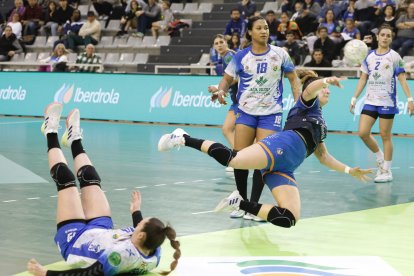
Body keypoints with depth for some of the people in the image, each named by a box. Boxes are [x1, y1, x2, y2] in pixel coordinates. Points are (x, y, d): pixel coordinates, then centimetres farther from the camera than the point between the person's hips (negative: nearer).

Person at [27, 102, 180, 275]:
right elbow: (143, 237, 0)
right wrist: (136, 211, 16)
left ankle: (51, 133, 31)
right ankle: (74, 140, 46)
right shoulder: (154, 256, -25)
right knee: (90, 177, 15)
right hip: (101, 232, 6)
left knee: (65, 177, 4)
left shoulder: (121, 254, -47)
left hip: (74, 238, -5)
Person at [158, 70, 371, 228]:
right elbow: (310, 88, -10)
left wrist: (349, 170, 40)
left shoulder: (319, 122, 38)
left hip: (283, 170, 8)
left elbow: (324, 158, 42)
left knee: (289, 219, -10)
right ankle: (184, 138, -13)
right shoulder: (309, 104, 16)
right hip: (281, 146, -8)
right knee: (232, 159, -31)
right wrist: (326, 80, -29)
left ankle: (241, 204, -2)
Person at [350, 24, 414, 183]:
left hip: (387, 103, -4)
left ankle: (387, 171, 9)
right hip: (370, 101, 4)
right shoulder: (369, 56, 9)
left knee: (385, 136, -1)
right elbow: (363, 79, 14)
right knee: (363, 133, -5)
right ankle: (380, 158, 19)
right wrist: (354, 98, 11)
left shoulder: (394, 57, -2)